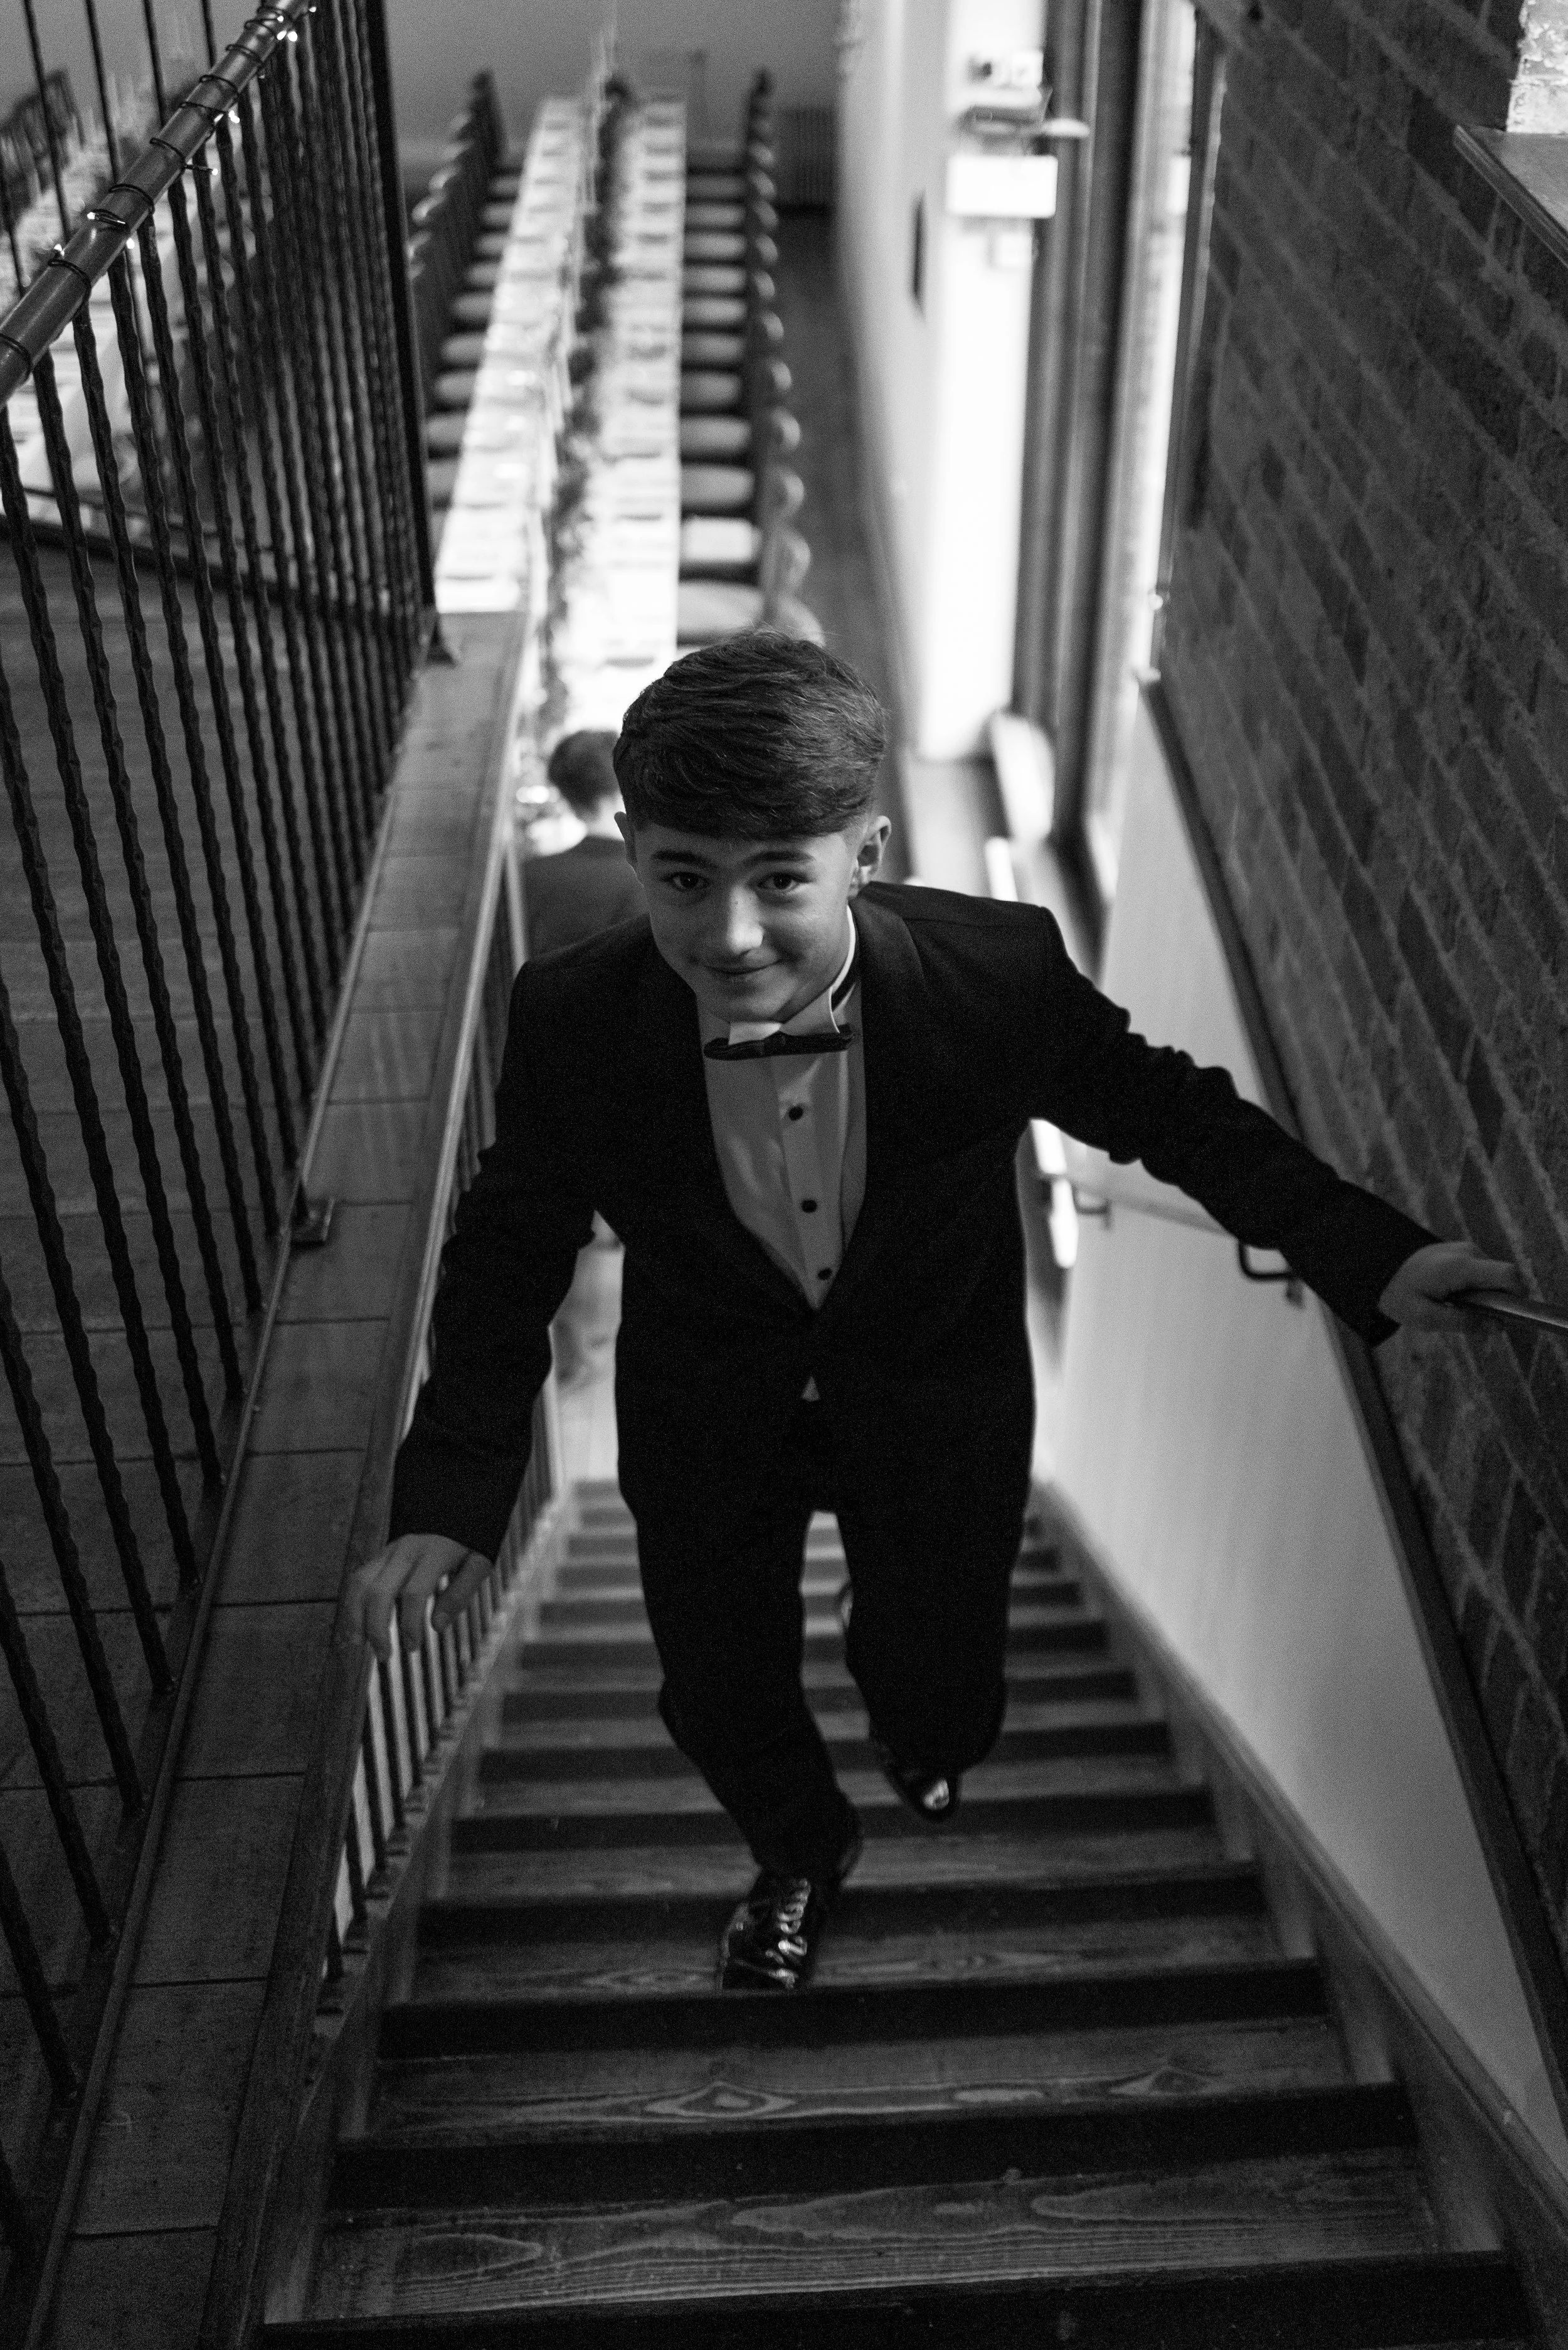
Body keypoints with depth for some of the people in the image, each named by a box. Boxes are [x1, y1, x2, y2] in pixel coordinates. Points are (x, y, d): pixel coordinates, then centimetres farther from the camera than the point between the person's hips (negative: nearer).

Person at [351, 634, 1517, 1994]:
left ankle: (924, 1741, 65)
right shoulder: (573, 1023, -29)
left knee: (934, 1674, 22)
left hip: (936, 1409, 0)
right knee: (720, 1695, 18)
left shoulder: (1002, 976, -31)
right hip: (706, 1421, 0)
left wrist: (1371, 1259, -17)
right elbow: (512, 1252, -12)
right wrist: (453, 1500, -20)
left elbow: (1164, 1109, -11)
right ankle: (801, 1851, 57)